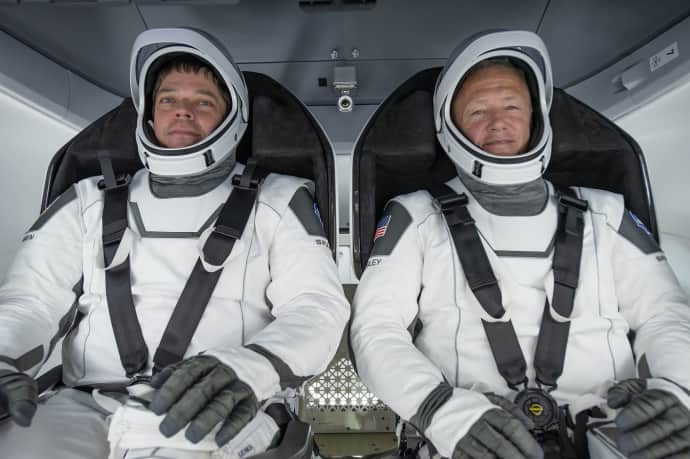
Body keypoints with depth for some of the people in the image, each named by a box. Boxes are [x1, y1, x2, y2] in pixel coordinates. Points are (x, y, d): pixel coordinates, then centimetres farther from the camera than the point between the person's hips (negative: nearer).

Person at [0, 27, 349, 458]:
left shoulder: (277, 201, 7)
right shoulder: (90, 202, 19)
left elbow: (317, 306, -4)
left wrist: (251, 367, -26)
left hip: (215, 416, -1)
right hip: (89, 408, 2)